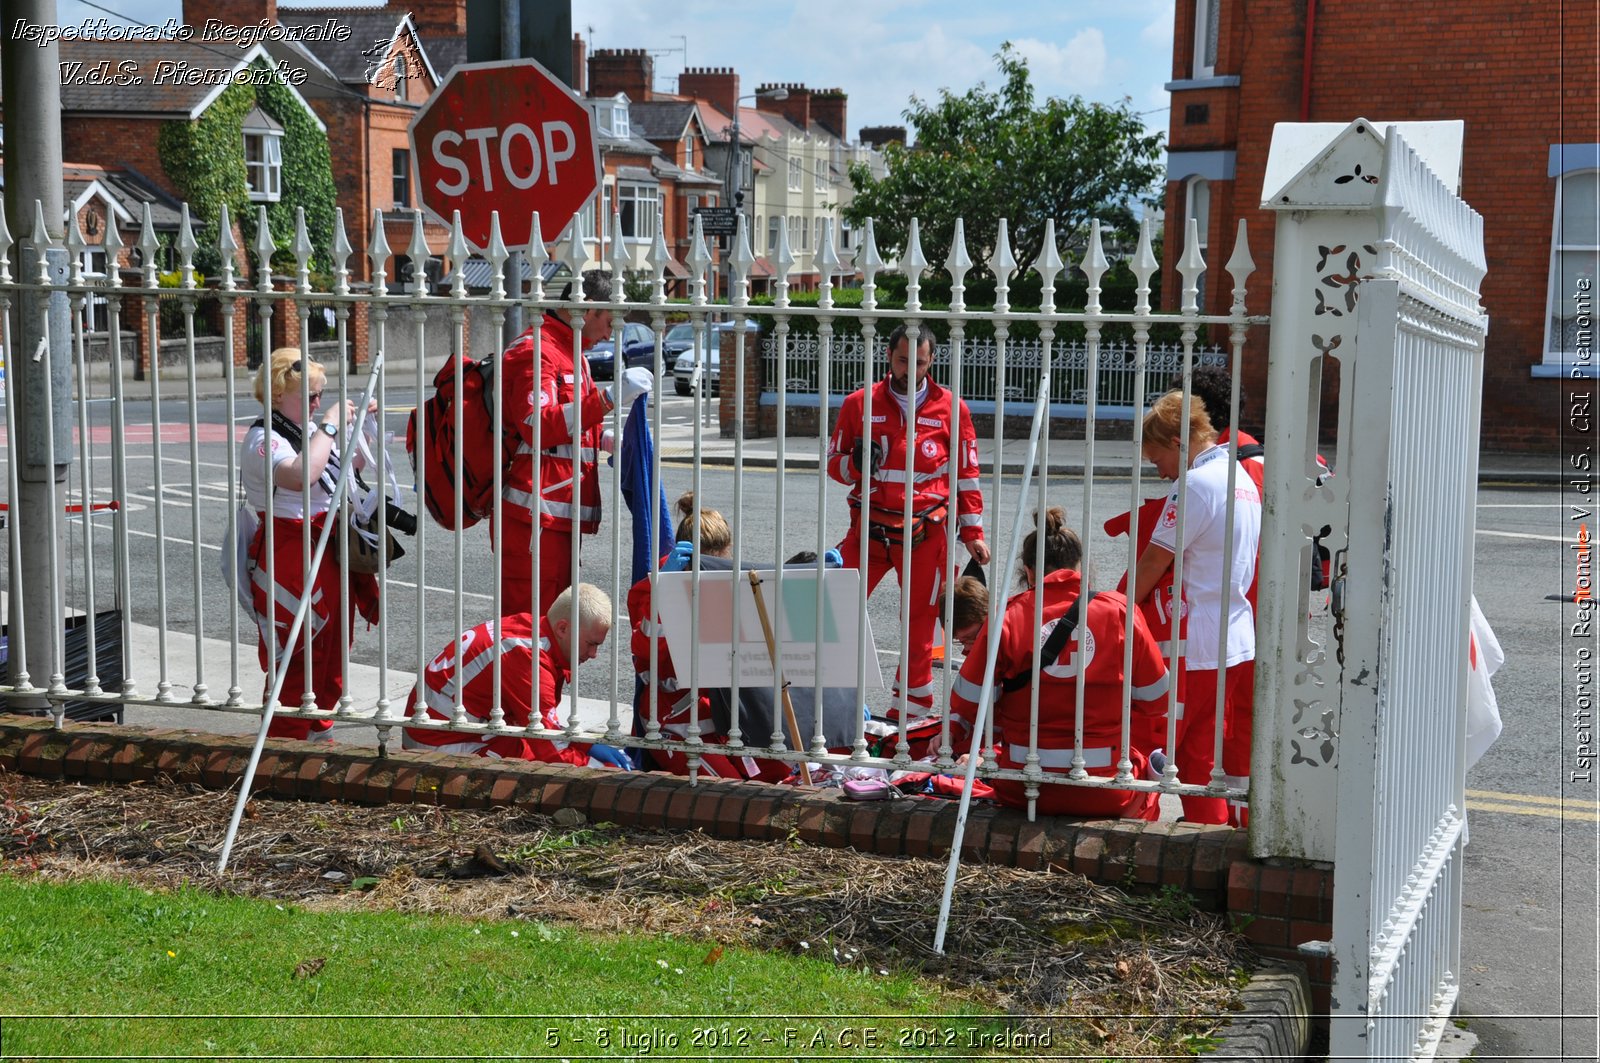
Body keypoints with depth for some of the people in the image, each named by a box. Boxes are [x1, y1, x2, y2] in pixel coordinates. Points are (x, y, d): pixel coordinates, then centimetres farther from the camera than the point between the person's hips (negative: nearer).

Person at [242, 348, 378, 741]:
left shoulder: (310, 430, 11)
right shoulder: (264, 439, -16)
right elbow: (300, 474, -37)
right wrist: (329, 425, -27)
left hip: (330, 555, 9)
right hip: (290, 558, -9)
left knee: (332, 650, 18)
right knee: (293, 662, -6)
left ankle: (319, 732, 32)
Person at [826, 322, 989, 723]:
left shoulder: (951, 408, 3)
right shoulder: (860, 403, 4)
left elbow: (966, 473, 9)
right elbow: (833, 462, 10)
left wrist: (972, 532, 7)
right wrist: (856, 465, -13)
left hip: (925, 534, -1)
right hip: (868, 527, 1)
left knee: (920, 622, 5)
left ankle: (912, 709, 17)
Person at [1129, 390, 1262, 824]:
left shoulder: (1196, 484, -14)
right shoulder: (1242, 478, 14)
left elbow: (1153, 563, -12)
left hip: (1200, 645, -9)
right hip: (1241, 640, 9)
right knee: (1200, 752, 13)